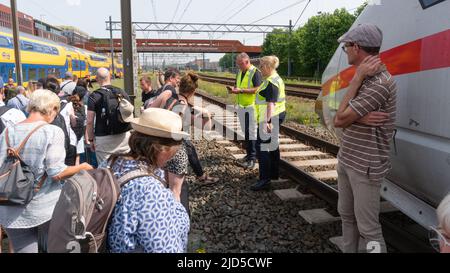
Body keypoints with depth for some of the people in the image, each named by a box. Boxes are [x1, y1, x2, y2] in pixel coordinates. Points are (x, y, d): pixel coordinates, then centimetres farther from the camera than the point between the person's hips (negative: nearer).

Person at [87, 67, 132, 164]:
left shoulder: (94, 96, -6)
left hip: (104, 138, -3)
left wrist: (91, 140, 3)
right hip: (124, 136, 4)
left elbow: (90, 122, -8)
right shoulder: (122, 93, 5)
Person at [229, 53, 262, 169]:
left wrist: (241, 90, -22)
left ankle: (253, 158, 1)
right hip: (241, 106, 8)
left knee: (252, 132, -4)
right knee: (246, 132, 12)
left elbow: (257, 89, -20)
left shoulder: (255, 72, -11)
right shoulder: (240, 72, 13)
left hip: (252, 106, -7)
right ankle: (249, 154, 22)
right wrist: (234, 89, 0)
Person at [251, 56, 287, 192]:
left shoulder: (271, 82, -18)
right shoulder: (276, 79, 16)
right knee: (273, 145, 19)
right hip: (277, 116, 11)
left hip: (270, 118, -11)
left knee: (262, 147, -8)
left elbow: (271, 103, -26)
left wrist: (267, 121, -31)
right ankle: (274, 174, 31)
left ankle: (265, 179, -7)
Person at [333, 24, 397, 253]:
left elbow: (339, 120, -19)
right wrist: (360, 117, -19)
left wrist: (357, 78, -15)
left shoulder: (380, 83, -21)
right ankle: (348, 250, 37)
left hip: (365, 167, -9)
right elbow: (340, 118, 2)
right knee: (346, 216, 21)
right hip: (347, 159, 9)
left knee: (368, 227, 0)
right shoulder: (364, 77, 9)